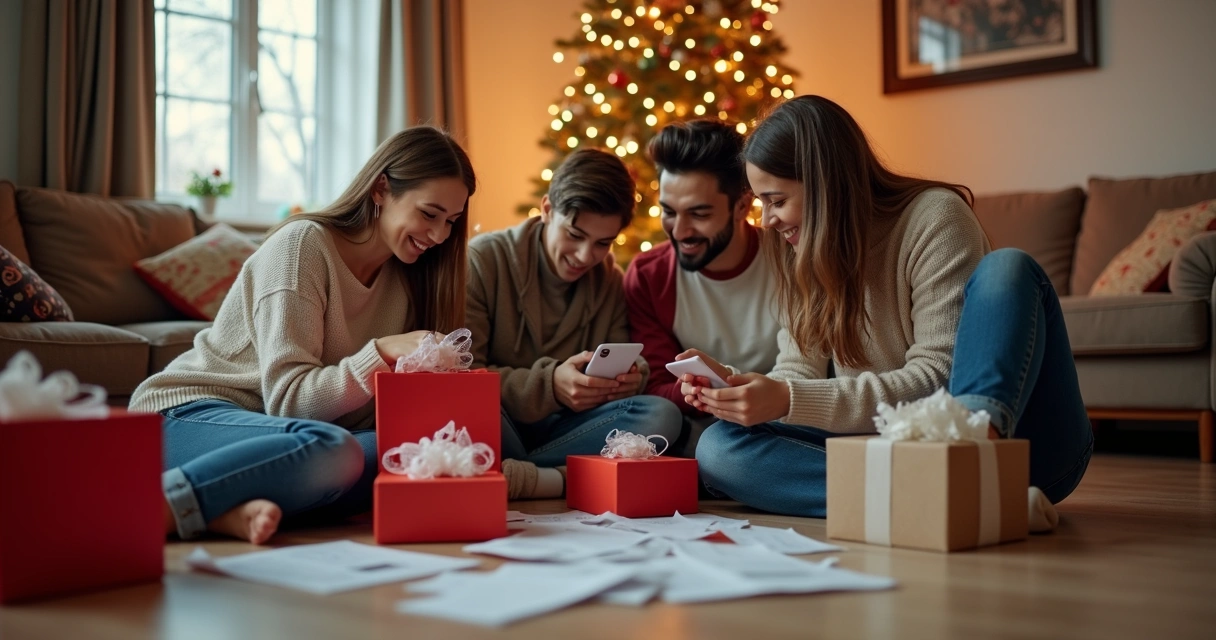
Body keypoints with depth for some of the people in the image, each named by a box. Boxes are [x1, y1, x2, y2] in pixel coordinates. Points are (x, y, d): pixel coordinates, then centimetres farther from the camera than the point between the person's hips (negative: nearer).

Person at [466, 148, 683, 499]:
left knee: (661, 415, -24)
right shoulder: (482, 260, -5)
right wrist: (548, 385, -25)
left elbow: (624, 368, 13)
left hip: (563, 430, 5)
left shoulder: (610, 281, 9)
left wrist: (630, 376, -13)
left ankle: (510, 476, -30)